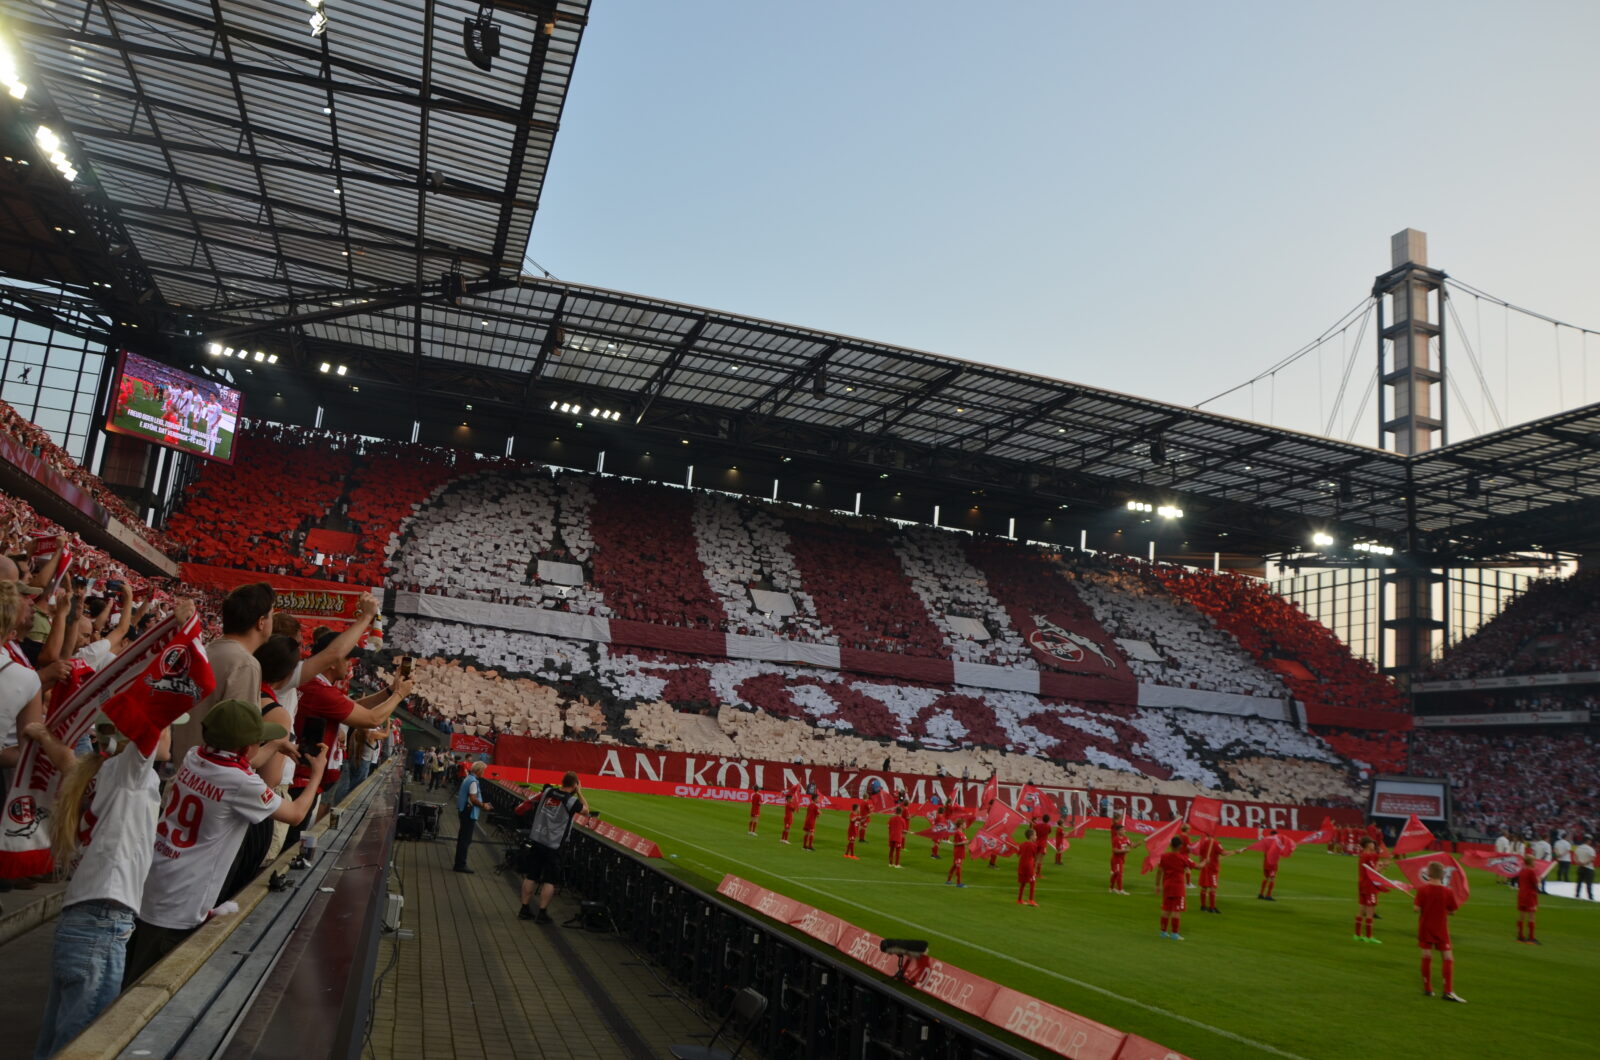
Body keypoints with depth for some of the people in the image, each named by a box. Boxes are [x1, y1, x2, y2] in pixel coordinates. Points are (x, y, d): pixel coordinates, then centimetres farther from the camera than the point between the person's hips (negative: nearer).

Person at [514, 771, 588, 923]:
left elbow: (529, 803, 12)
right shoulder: (571, 801, -13)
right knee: (549, 881, 6)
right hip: (553, 846, -5)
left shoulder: (547, 792, -1)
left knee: (530, 877, 13)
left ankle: (525, 910, 21)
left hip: (535, 841, 5)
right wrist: (579, 792, 8)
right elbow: (586, 809, 4)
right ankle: (542, 913, 7)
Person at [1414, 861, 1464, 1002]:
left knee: (1426, 957, 9)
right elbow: (1452, 910, -2)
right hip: (1441, 930, -1)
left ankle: (1427, 988, 16)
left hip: (1425, 928, 1)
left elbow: (1417, 908, -14)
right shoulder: (1448, 892, -11)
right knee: (1448, 958, 4)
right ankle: (1448, 991, -1)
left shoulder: (1422, 890, -12)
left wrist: (1414, 901, 6)